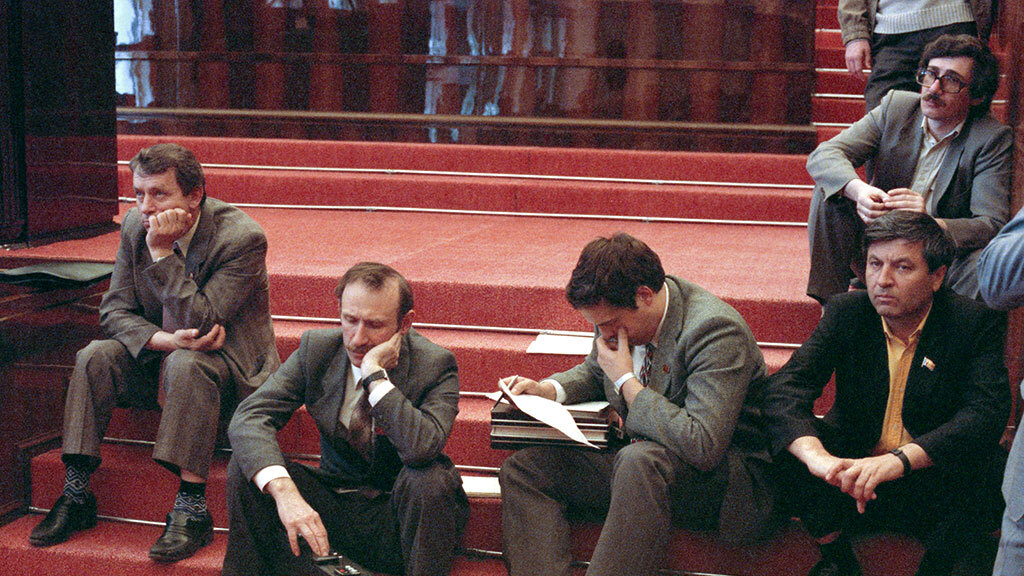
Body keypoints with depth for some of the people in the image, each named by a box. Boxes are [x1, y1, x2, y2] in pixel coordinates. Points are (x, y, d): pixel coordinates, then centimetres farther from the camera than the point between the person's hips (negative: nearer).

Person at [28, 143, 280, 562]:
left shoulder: (242, 238, -22)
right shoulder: (135, 225, -4)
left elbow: (199, 323, -27)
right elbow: (114, 310, -3)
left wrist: (163, 253, -31)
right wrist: (162, 339, -23)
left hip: (229, 361, -5)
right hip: (157, 355, 6)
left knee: (185, 364, -36)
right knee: (96, 357, -19)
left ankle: (191, 511, -36)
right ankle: (75, 496, -15)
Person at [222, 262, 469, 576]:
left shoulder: (435, 365, -15)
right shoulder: (316, 347, -5)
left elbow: (421, 448, -34)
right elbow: (249, 417, -17)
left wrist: (374, 373, -31)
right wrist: (284, 492, -33)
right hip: (333, 507, 3)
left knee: (429, 479, -35)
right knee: (247, 464, -17)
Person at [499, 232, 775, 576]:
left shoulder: (715, 331, -24)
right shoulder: (618, 311, -1)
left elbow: (703, 445, -32)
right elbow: (594, 372, 23)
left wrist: (627, 381, -24)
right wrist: (545, 389, 0)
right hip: (632, 463, 8)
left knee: (640, 460, -40)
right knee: (523, 468, -5)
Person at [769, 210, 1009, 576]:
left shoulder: (975, 322, -8)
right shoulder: (846, 313, -3)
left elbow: (987, 412, -22)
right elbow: (786, 385, -16)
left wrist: (900, 458, -38)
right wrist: (815, 455, -38)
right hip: (850, 472, 2)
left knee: (991, 468, -32)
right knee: (788, 433, -23)